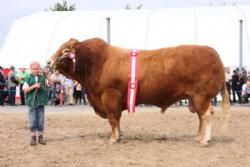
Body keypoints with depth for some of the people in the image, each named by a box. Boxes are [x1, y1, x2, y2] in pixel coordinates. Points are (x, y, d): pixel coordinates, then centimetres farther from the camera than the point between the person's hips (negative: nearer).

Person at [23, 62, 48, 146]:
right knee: (32, 121, 1)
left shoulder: (42, 78, 5)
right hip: (31, 102, -2)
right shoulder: (28, 79, -1)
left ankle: (40, 136, 15)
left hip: (41, 102, 2)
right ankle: (33, 137, 10)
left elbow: (46, 88, 10)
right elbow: (25, 90, -7)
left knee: (41, 121, 6)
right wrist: (34, 86, -18)